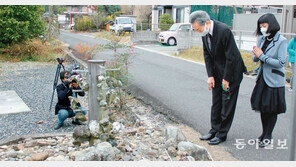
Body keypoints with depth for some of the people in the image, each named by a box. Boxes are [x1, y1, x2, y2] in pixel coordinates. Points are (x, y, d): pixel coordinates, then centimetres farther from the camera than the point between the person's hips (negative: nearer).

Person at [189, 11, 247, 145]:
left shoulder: (224, 31, -26)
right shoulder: (205, 33, -3)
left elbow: (231, 57, -23)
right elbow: (207, 55, 4)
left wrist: (226, 79, -17)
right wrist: (210, 76, -3)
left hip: (231, 72, -7)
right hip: (217, 72, 7)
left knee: (227, 104, 2)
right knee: (216, 103, 14)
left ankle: (222, 134, 13)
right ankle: (214, 130, 26)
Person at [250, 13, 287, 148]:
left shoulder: (281, 41, -13)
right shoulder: (262, 39, 4)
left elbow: (281, 63, -18)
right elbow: (255, 59, 8)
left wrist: (262, 56, -19)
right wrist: (256, 56, -16)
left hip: (274, 80, -6)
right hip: (262, 78, 6)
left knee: (272, 110, 6)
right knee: (262, 107, 14)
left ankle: (268, 136, 21)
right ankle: (264, 133, 32)